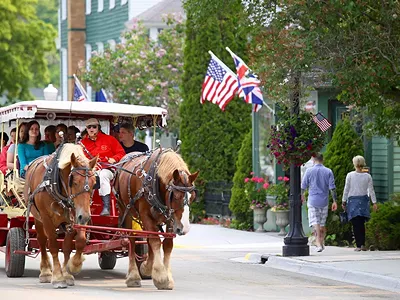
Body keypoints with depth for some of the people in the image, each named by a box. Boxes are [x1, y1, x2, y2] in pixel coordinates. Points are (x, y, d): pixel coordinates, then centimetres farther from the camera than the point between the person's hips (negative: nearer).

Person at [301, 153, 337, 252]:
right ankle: (322, 243, 22)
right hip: (324, 201, 2)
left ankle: (319, 243, -19)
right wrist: (334, 201, 0)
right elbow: (332, 188, -4)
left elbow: (303, 186, 3)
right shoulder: (328, 172, 0)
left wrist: (302, 195, 23)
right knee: (322, 223, 14)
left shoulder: (309, 171, -3)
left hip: (313, 200, -2)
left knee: (315, 222, -6)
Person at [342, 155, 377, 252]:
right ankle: (363, 244, 5)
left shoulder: (350, 175, -6)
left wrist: (343, 201, 5)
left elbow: (346, 189, -3)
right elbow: (371, 190, 0)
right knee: (361, 224, 12)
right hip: (364, 200, 2)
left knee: (356, 224, -1)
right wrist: (374, 203, 3)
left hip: (352, 200, -2)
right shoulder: (367, 176, 0)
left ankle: (358, 245, -6)